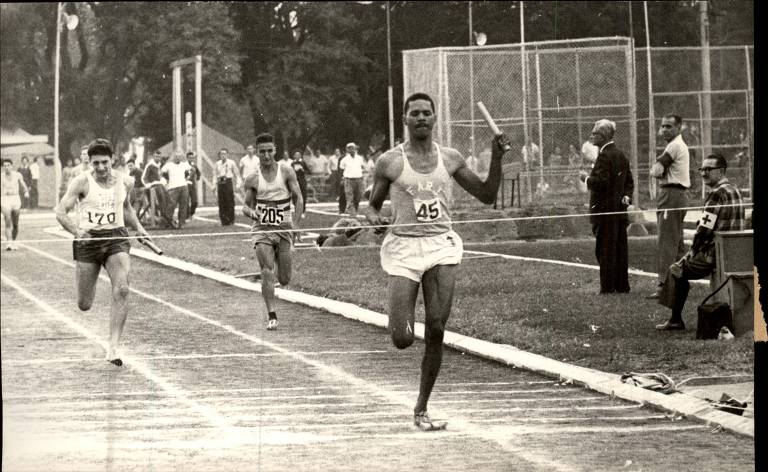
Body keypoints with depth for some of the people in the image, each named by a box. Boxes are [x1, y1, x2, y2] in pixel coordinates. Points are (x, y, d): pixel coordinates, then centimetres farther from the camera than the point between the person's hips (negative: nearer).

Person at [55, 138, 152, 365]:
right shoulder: (82, 182, -7)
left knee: (122, 290, -22)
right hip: (88, 239, -2)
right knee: (84, 305, 4)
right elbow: (61, 212, -9)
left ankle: (113, 347, -20)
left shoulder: (125, 182, 5)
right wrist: (76, 230, -26)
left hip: (116, 238, 2)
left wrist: (138, 227, 13)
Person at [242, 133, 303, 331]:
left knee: (284, 280, 3)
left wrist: (295, 224, -12)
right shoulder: (253, 179, 2)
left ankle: (280, 265, 40)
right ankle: (272, 317, -12)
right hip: (262, 228, 0)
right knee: (267, 272, -16)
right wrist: (250, 212, -16)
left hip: (284, 229, 0)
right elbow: (246, 205, 8)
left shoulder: (286, 172, -1)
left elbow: (298, 199, 1)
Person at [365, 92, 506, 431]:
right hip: (404, 247, -2)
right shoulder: (390, 162, 2)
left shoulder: (450, 159, 9)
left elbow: (486, 196, 14)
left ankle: (421, 409, 5)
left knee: (436, 332, -6)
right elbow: (373, 205, 10)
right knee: (402, 340, -11)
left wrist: (497, 158, 1)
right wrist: (374, 217, -13)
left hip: (442, 245, 2)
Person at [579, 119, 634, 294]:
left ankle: (608, 287, -4)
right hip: (620, 208, 9)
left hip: (605, 209, -9)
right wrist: (626, 196, 10)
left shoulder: (604, 156, -15)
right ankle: (622, 285, 15)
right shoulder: (621, 155, 15)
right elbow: (629, 181, 19)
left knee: (605, 249, -5)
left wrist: (586, 178, -7)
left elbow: (601, 182, -22)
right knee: (620, 248, 11)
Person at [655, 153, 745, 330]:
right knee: (685, 264, 25)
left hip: (716, 256, -9)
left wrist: (691, 253, -2)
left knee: (675, 271, 8)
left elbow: (704, 230, -18)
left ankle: (676, 320, 12)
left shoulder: (717, 194, -17)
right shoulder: (734, 190, 14)